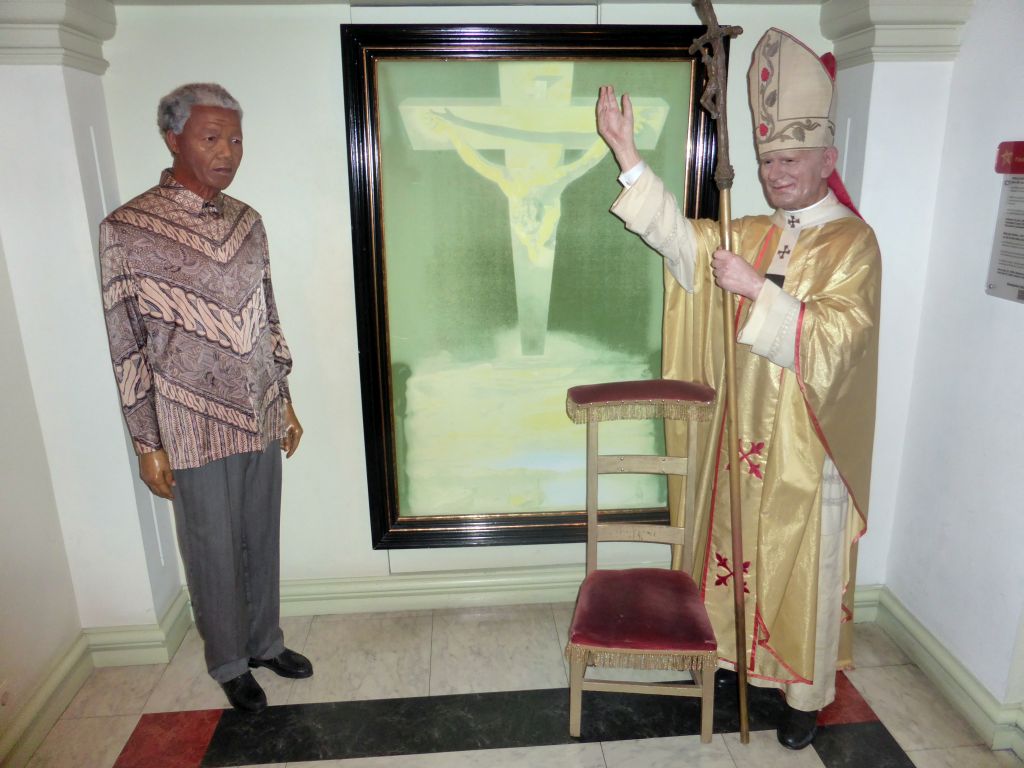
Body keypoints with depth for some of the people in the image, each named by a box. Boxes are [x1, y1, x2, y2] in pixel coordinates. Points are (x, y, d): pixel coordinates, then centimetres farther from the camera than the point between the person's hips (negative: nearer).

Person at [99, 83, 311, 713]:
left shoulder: (247, 220, 4)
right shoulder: (127, 230, -12)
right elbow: (127, 347, -10)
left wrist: (286, 402, 12)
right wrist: (147, 444, -9)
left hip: (261, 418, 5)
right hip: (195, 430, -5)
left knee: (263, 539, 19)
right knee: (214, 553, 12)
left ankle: (267, 641, 41)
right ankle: (230, 663, 35)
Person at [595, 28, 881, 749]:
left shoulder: (852, 243, -9)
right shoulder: (753, 233, 8)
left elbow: (829, 341, -20)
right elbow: (682, 238, -8)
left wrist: (757, 289, -27)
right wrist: (628, 155, -15)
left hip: (806, 448, -5)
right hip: (743, 436, 5)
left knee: (805, 571, 8)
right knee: (739, 553, 17)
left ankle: (807, 694, 27)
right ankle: (741, 656, 39)